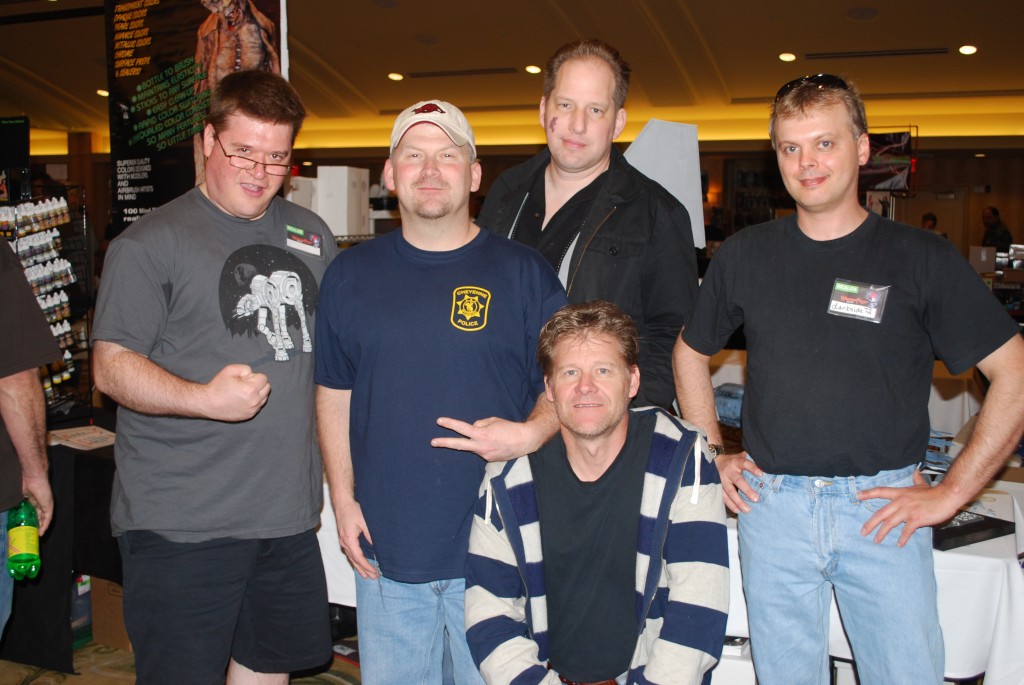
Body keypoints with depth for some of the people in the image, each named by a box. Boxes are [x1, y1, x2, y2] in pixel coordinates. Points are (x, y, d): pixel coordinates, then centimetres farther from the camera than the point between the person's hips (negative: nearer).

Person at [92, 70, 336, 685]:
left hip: (287, 512, 6)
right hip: (181, 520, -5)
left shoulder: (311, 235, 12)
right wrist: (203, 398, -26)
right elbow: (112, 367, -9)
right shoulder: (152, 243, -5)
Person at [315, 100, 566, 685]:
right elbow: (334, 395, 10)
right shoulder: (352, 275, 6)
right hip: (385, 550, 2)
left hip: (496, 548, -2)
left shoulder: (524, 273, -1)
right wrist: (343, 499, 4)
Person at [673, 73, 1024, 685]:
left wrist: (951, 493, -6)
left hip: (884, 507, -2)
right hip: (772, 505, 2)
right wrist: (714, 456, 10)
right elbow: (691, 353, 18)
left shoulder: (923, 259, -3)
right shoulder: (744, 256, 4)